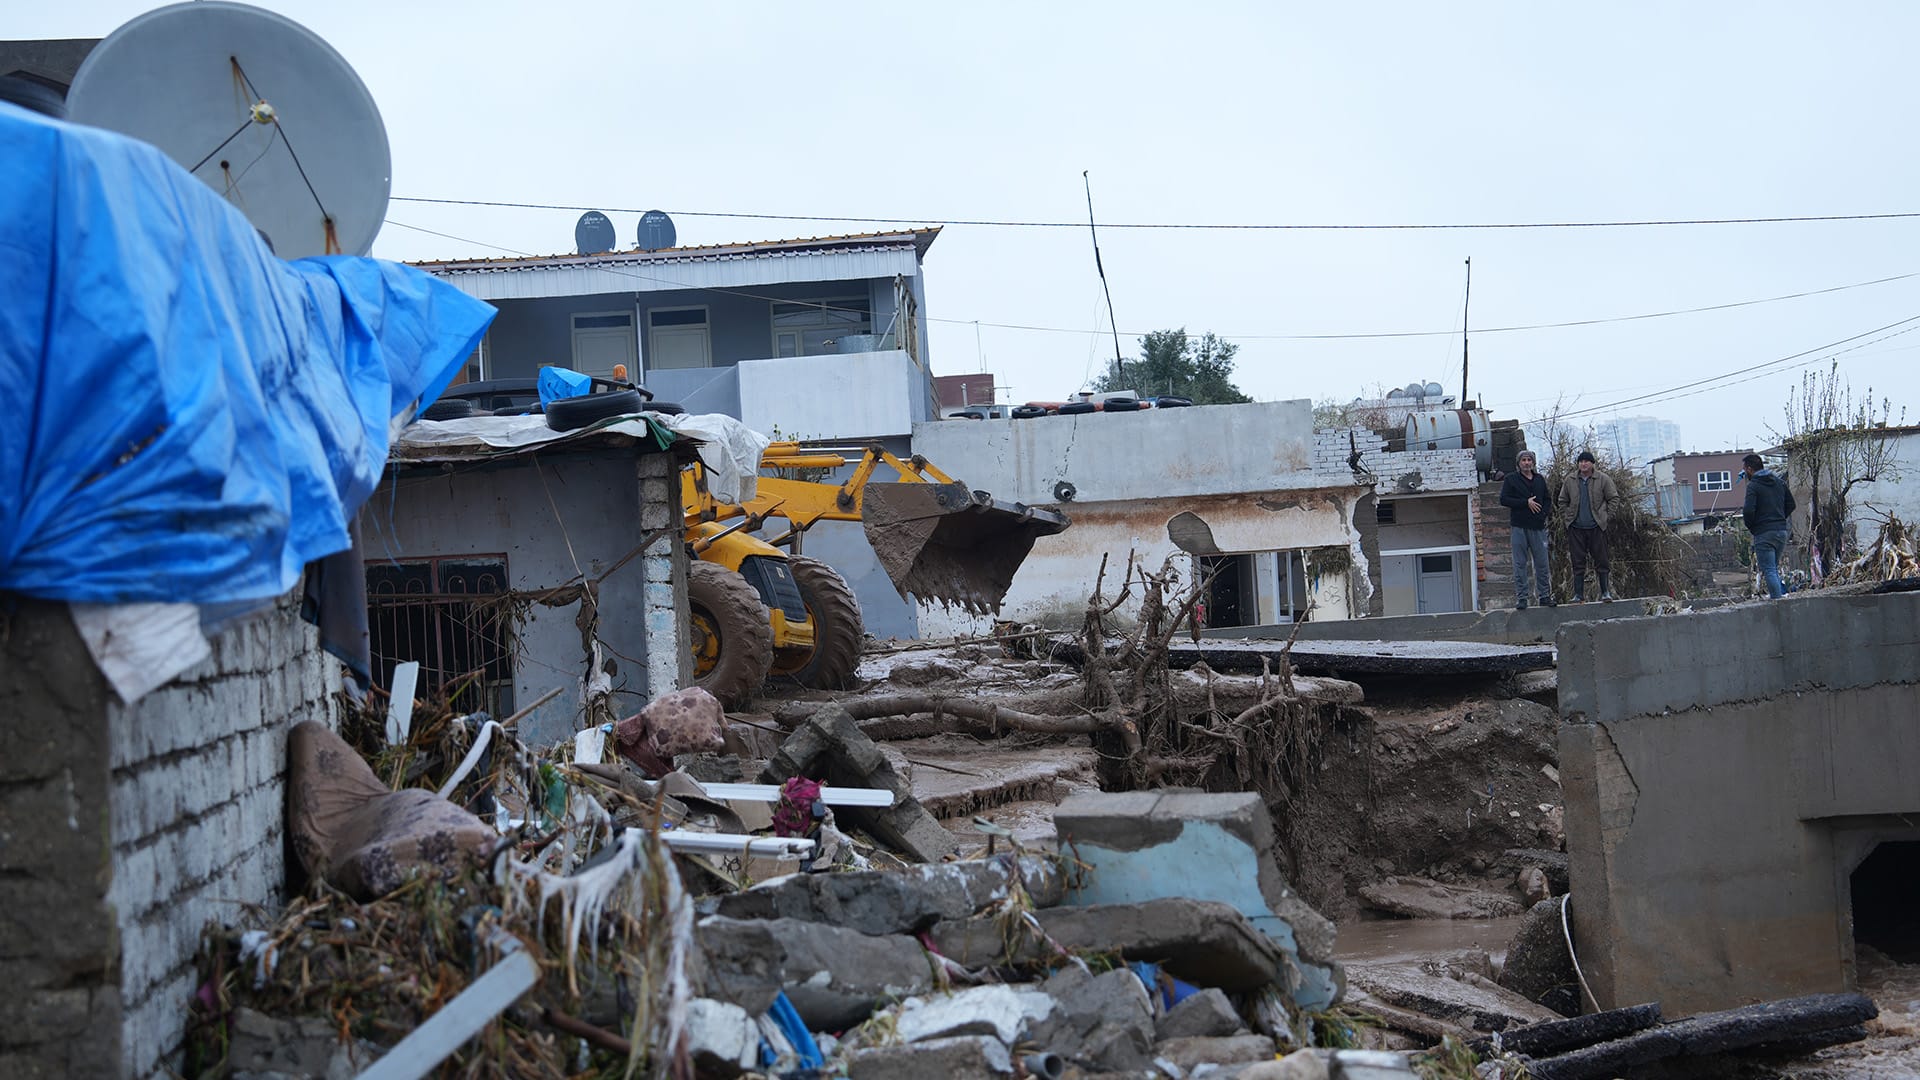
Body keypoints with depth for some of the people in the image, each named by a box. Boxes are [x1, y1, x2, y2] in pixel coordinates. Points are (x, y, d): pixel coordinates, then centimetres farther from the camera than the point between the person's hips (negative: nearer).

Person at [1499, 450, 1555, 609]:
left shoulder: (1540, 479, 15)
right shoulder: (1511, 479, 4)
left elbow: (1547, 499, 20)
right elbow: (1504, 500, -5)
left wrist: (1543, 514, 1)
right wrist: (1526, 503, -11)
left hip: (1538, 526, 3)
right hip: (1520, 527, -3)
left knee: (1542, 563, 4)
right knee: (1520, 564, -2)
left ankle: (1545, 596, 10)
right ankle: (1522, 598, 1)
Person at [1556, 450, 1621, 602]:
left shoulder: (1603, 479, 0)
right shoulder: (1569, 481, 8)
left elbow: (1614, 498, 4)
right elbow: (1562, 501, 17)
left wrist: (1603, 513, -3)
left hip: (1596, 527, -2)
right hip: (1576, 527, 2)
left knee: (1601, 560, 0)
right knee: (1578, 562, 3)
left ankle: (1605, 591, 7)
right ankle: (1578, 594, 6)